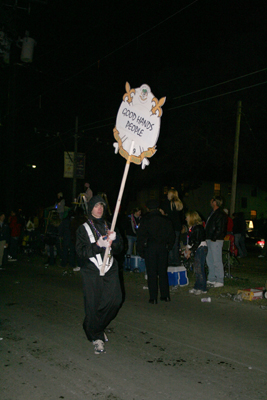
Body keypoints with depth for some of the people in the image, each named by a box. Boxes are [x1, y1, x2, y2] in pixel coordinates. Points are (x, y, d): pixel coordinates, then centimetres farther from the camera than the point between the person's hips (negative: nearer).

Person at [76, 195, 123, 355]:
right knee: (93, 304, -3)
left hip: (110, 269, 3)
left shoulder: (109, 226, 14)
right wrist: (98, 244, -19)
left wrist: (113, 240, -10)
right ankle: (97, 337, 15)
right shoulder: (83, 229, 4)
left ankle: (99, 326, 18)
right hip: (91, 271, -3)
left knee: (115, 299, -9)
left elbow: (120, 248, 11)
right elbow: (81, 252, -6)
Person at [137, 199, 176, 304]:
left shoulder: (145, 219, -3)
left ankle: (153, 298, 1)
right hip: (163, 248, 3)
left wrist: (140, 250, 0)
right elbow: (172, 235, 11)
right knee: (163, 272, 11)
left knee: (151, 273, 0)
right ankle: (165, 295, 15)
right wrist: (168, 247, 19)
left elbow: (141, 235, -6)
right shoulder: (165, 219, 8)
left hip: (150, 248, -3)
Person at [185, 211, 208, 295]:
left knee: (199, 269, -8)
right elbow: (190, 241, 18)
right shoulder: (192, 227, 12)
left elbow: (197, 242, -20)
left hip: (201, 249, -10)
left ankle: (202, 288, -2)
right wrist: (188, 249, 10)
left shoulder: (198, 228, -17)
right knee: (196, 269, 11)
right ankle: (197, 287, 17)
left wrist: (190, 251, -17)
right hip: (197, 250, 10)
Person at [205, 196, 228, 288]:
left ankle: (220, 281, 0)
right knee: (210, 260, 14)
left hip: (216, 241, -10)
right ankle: (211, 279, 23)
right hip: (210, 240, 10)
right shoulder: (213, 213, 18)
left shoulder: (220, 214, -13)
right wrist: (208, 238, 16)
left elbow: (219, 228, -18)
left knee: (217, 261, -6)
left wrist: (213, 238, -19)